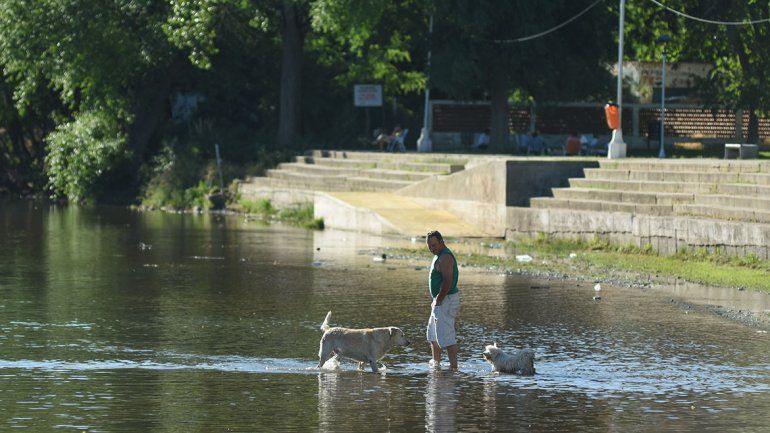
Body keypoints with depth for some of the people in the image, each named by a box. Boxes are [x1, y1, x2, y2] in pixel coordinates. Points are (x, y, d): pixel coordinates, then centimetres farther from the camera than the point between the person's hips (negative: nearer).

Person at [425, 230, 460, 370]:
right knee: (433, 332, 22)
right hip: (440, 300, 11)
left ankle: (454, 367, -13)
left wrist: (438, 301, -20)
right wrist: (436, 301, 16)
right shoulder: (439, 255, 16)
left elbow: (447, 281, -26)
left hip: (446, 300, -11)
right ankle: (436, 362, 34)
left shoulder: (445, 257, -18)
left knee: (446, 335, -12)